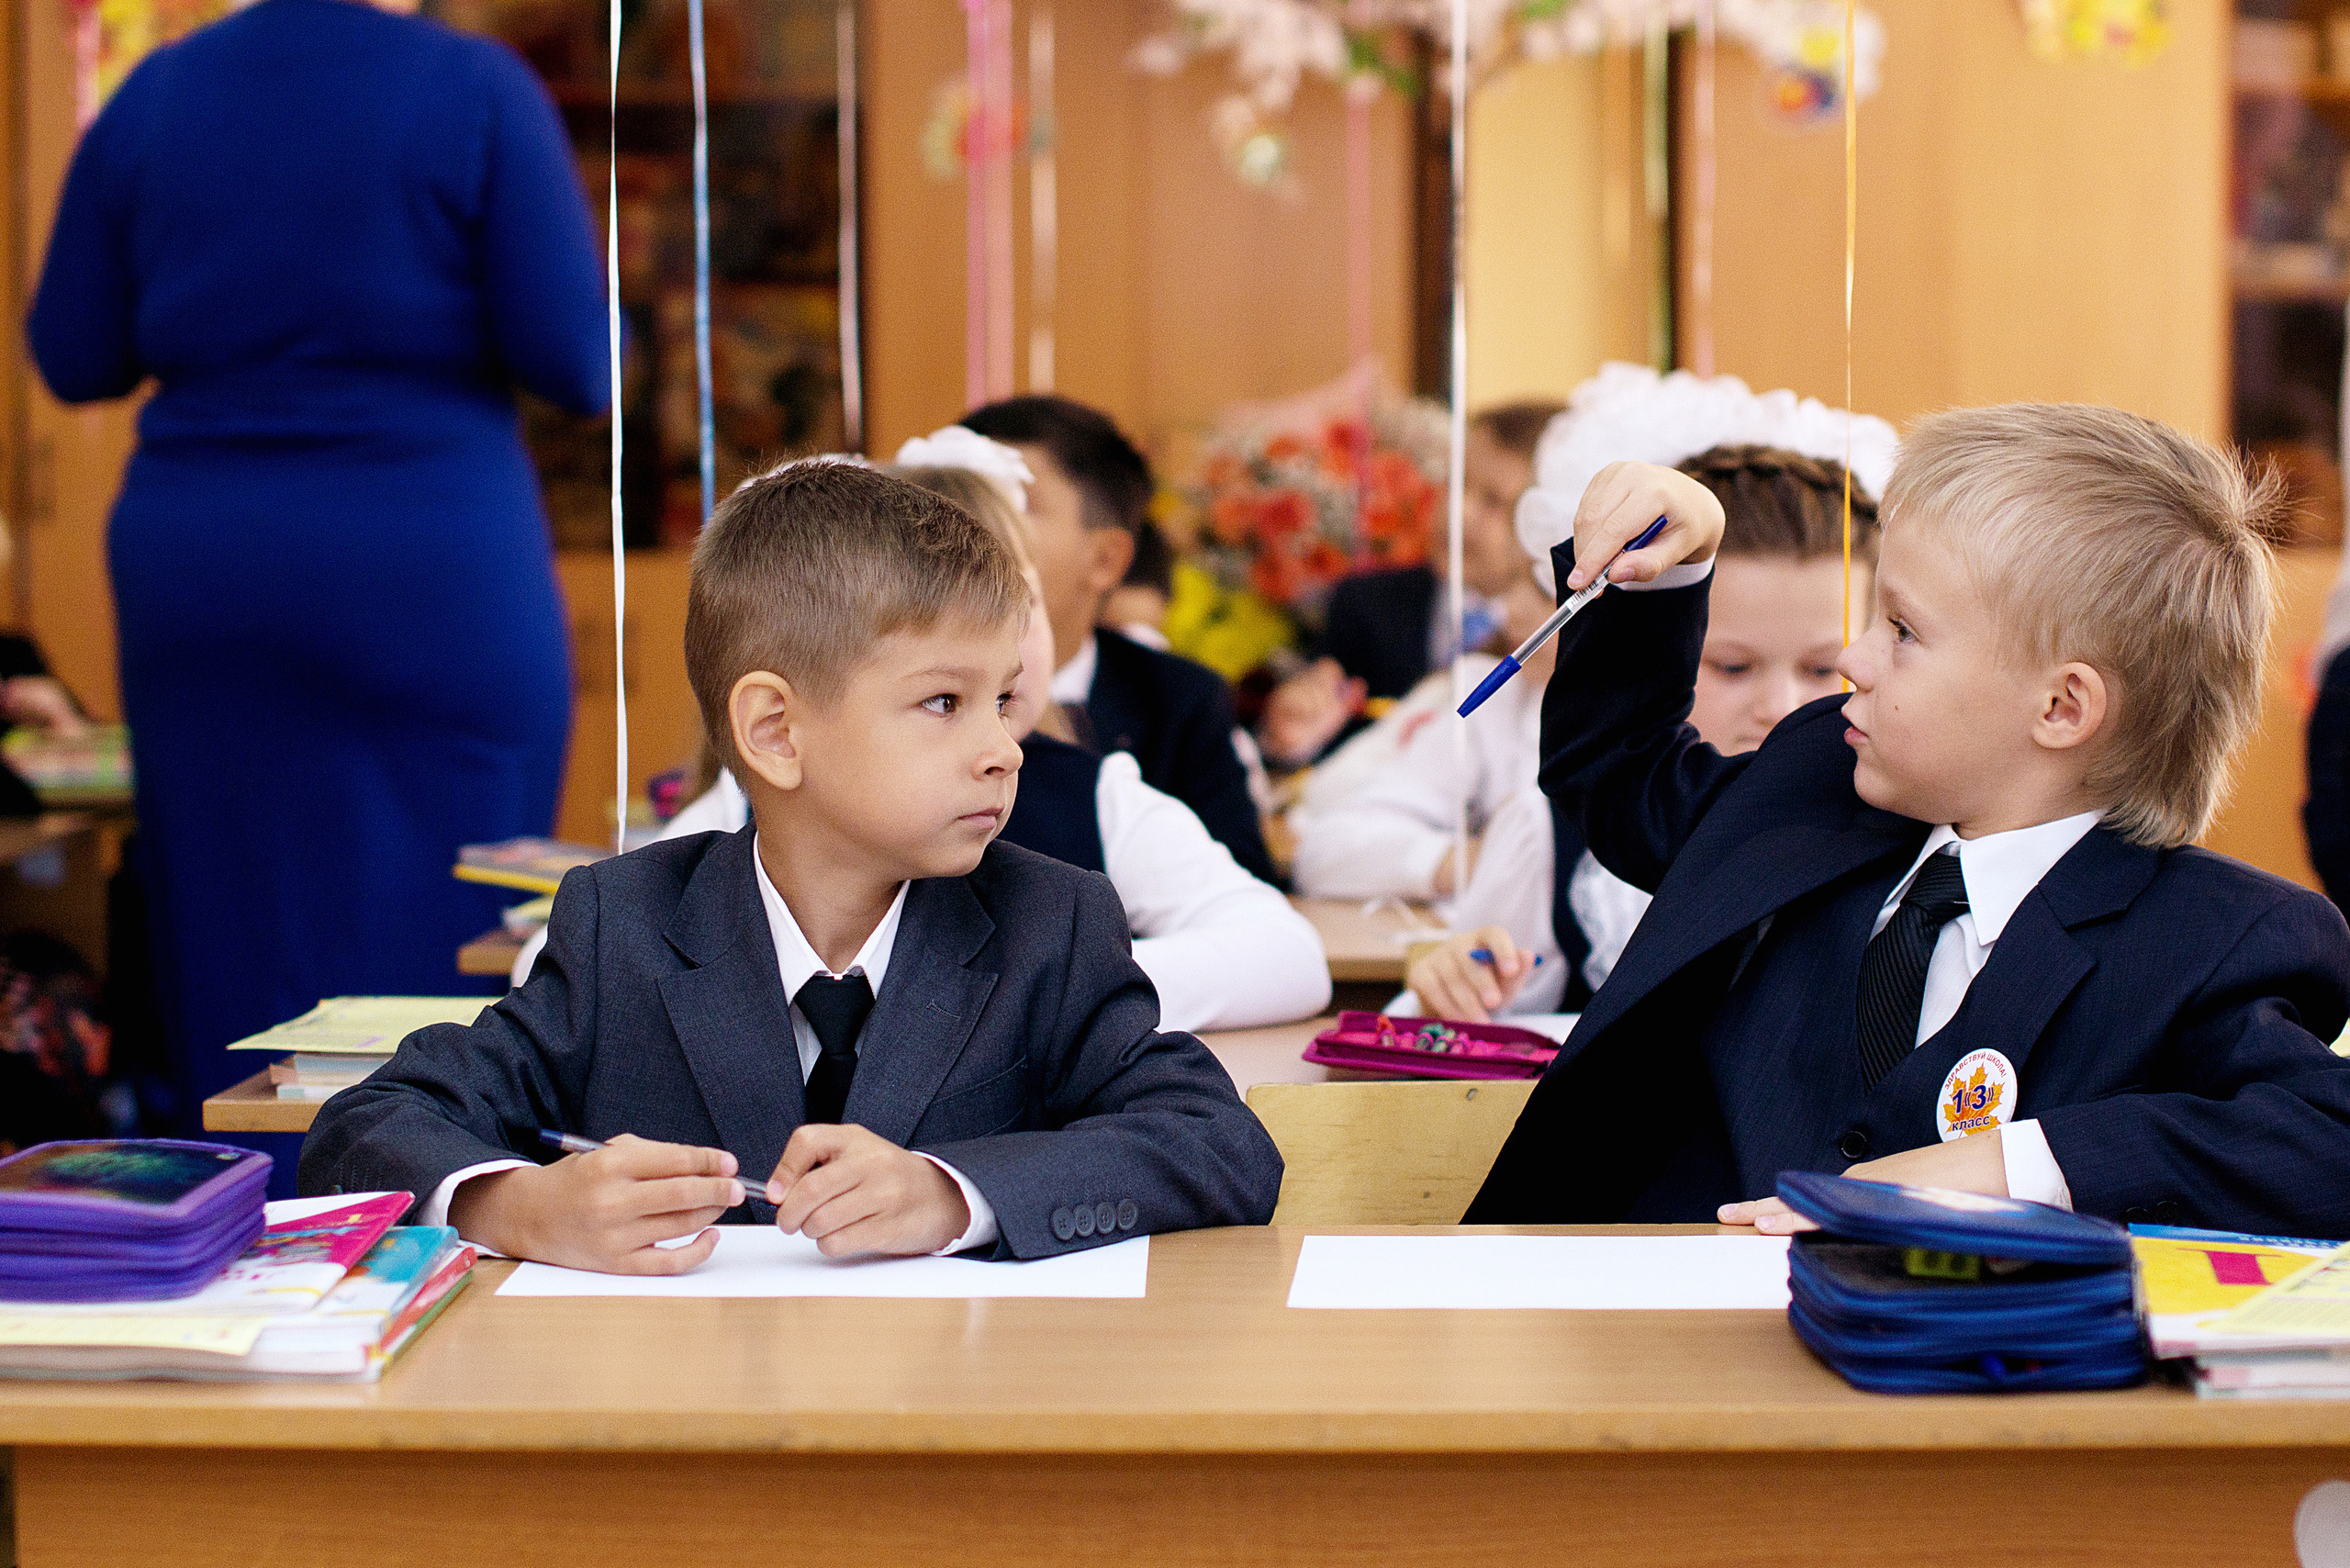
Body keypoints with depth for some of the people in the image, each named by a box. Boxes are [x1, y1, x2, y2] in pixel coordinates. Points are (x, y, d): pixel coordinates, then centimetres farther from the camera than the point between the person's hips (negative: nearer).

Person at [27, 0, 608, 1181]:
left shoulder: (149, 99, 5)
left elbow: (71, 356, 8)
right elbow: (579, 366, -9)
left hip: (202, 576, 4)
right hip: (435, 581, -4)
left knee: (240, 957, 10)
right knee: (441, 951, 4)